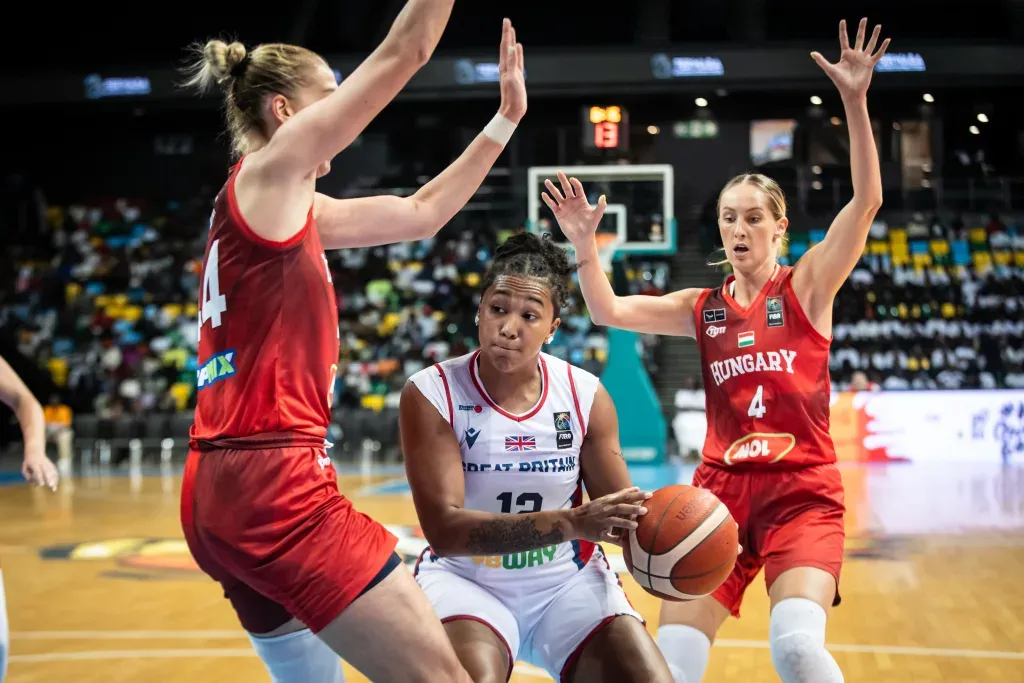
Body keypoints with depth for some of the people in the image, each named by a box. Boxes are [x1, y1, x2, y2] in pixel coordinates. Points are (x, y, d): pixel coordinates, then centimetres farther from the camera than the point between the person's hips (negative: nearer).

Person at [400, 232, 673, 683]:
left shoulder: (586, 395, -6)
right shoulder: (431, 395, -16)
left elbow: (622, 510, 1)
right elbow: (444, 528, -25)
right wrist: (571, 523, -35)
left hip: (567, 581, 4)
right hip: (464, 580, -3)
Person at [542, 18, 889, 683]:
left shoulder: (806, 287, 1)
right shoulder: (703, 308, 11)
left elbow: (867, 201, -11)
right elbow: (610, 312, 5)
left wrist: (856, 103, -22)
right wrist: (584, 246, -10)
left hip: (803, 490, -3)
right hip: (721, 489, 4)